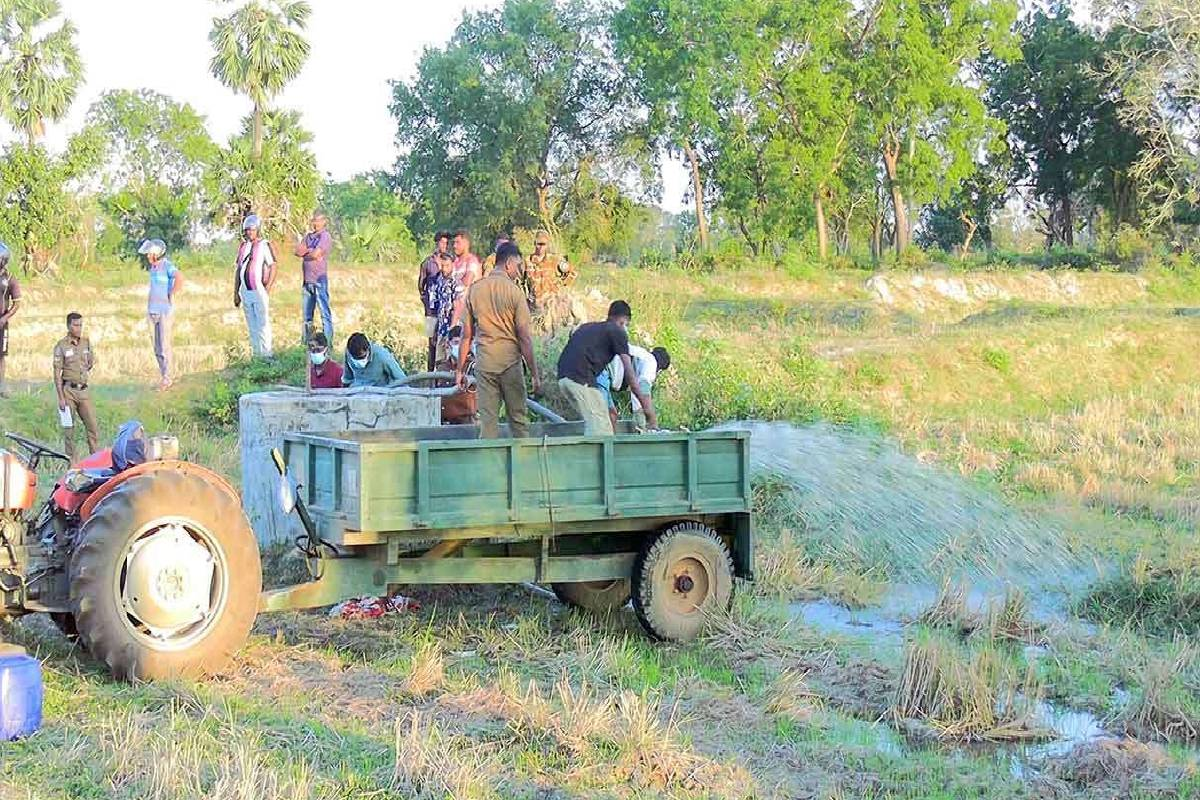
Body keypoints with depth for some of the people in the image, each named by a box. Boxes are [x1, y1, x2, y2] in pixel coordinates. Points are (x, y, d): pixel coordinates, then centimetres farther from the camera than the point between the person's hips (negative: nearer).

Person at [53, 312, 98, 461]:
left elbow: (92, 361, 25)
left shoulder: (86, 342, 7)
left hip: (83, 389, 4)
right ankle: (71, 460, 7)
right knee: (69, 427, 1)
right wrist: (61, 397, -12)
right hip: (68, 390, -4)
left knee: (92, 425, 2)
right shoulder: (61, 346, -7)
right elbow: (57, 373, -8)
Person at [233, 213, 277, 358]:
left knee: (263, 324, -6)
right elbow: (238, 270, 16)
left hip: (260, 291, -6)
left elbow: (273, 268, -8)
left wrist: (267, 290, -14)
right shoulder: (243, 246, 12)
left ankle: (266, 354, -2)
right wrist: (236, 293, 14)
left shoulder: (265, 246, -6)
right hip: (245, 292, 6)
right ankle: (257, 354, 14)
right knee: (252, 326, 9)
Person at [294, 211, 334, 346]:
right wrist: (310, 250, -8)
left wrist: (304, 251, 2)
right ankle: (307, 343, 21)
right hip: (307, 280, 8)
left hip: (319, 280, -8)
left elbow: (315, 254, -16)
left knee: (325, 313, -7)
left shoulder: (325, 237, -5)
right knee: (307, 315, 13)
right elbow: (298, 251, 6)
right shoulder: (308, 236, 17)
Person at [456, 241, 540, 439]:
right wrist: (534, 374, -4)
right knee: (518, 419, 7)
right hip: (510, 363, -3)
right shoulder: (514, 291, -8)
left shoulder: (474, 289, 3)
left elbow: (466, 335, 5)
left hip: (484, 363, 3)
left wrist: (460, 370, 12)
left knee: (487, 420, 5)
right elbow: (524, 337, -9)